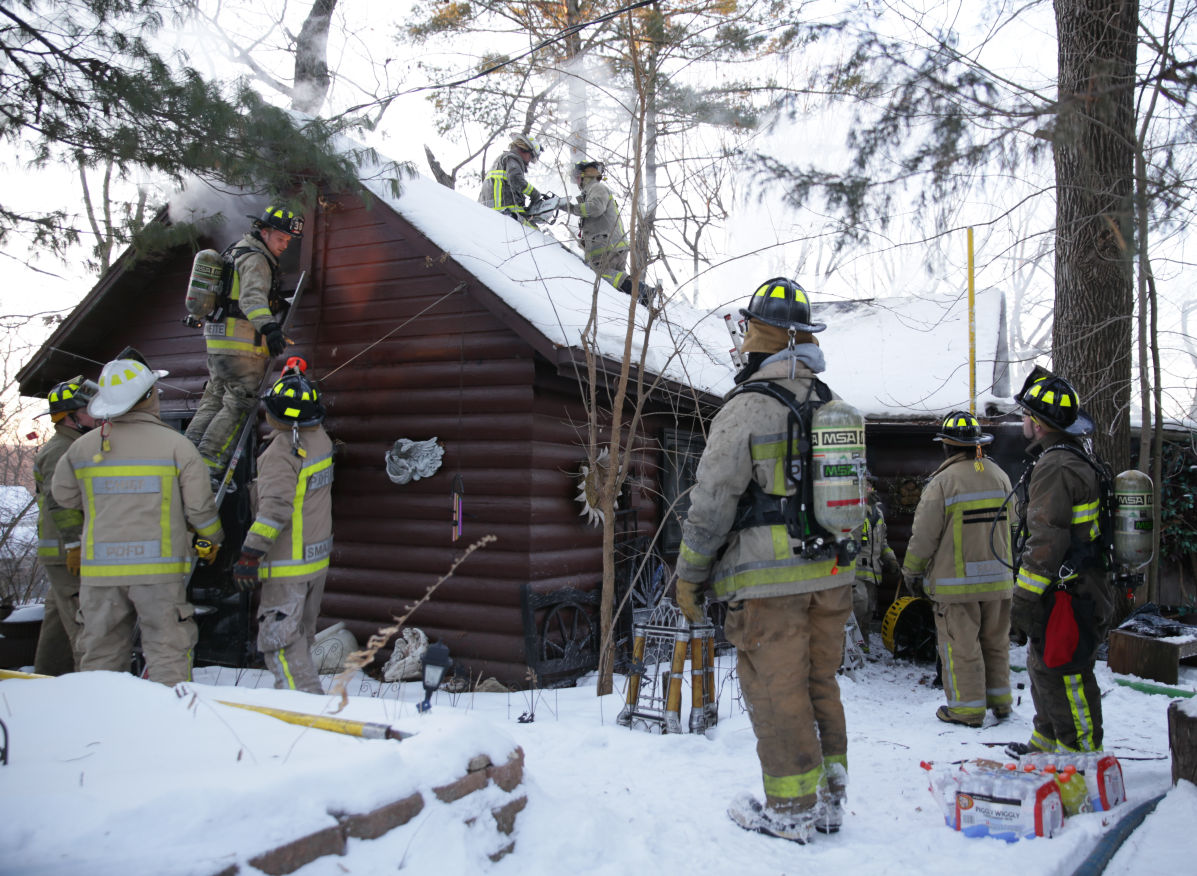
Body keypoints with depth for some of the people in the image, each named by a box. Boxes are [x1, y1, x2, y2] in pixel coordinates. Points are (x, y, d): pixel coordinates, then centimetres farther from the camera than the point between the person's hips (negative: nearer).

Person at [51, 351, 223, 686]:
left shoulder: (82, 447, 2)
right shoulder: (175, 445, -8)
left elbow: (63, 496, 16)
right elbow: (200, 506, -5)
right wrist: (212, 540, 14)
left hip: (99, 569, 4)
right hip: (159, 569, -3)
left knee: (101, 654, 15)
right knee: (168, 652, 4)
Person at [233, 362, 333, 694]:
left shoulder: (282, 451, -21)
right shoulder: (320, 438, 4)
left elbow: (275, 509, -28)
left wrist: (249, 554, -26)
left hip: (287, 565, -9)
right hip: (318, 558, 9)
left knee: (278, 641, -2)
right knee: (300, 636, 20)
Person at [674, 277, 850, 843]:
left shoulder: (747, 410, -12)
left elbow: (711, 503, -13)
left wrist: (689, 575, -3)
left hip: (766, 582, -7)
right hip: (829, 577, 7)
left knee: (776, 693, 3)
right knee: (820, 686, 16)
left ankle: (790, 811, 12)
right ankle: (829, 799, 25)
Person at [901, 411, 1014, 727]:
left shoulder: (943, 481, -14)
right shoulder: (1000, 476, 7)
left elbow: (924, 534, -11)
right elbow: (1009, 525, 18)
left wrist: (913, 571, 0)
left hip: (957, 582, -6)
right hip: (998, 579, 7)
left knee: (960, 645, 2)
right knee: (995, 641, 17)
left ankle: (967, 707, 8)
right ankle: (1000, 699, 26)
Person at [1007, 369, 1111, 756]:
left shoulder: (1054, 467, -19)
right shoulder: (1079, 459, 16)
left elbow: (1046, 540, -24)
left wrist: (1024, 599, -20)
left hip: (1067, 597, -11)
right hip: (1083, 588, 11)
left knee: (1063, 675, -3)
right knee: (1044, 668, 20)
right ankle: (1048, 744, 33)